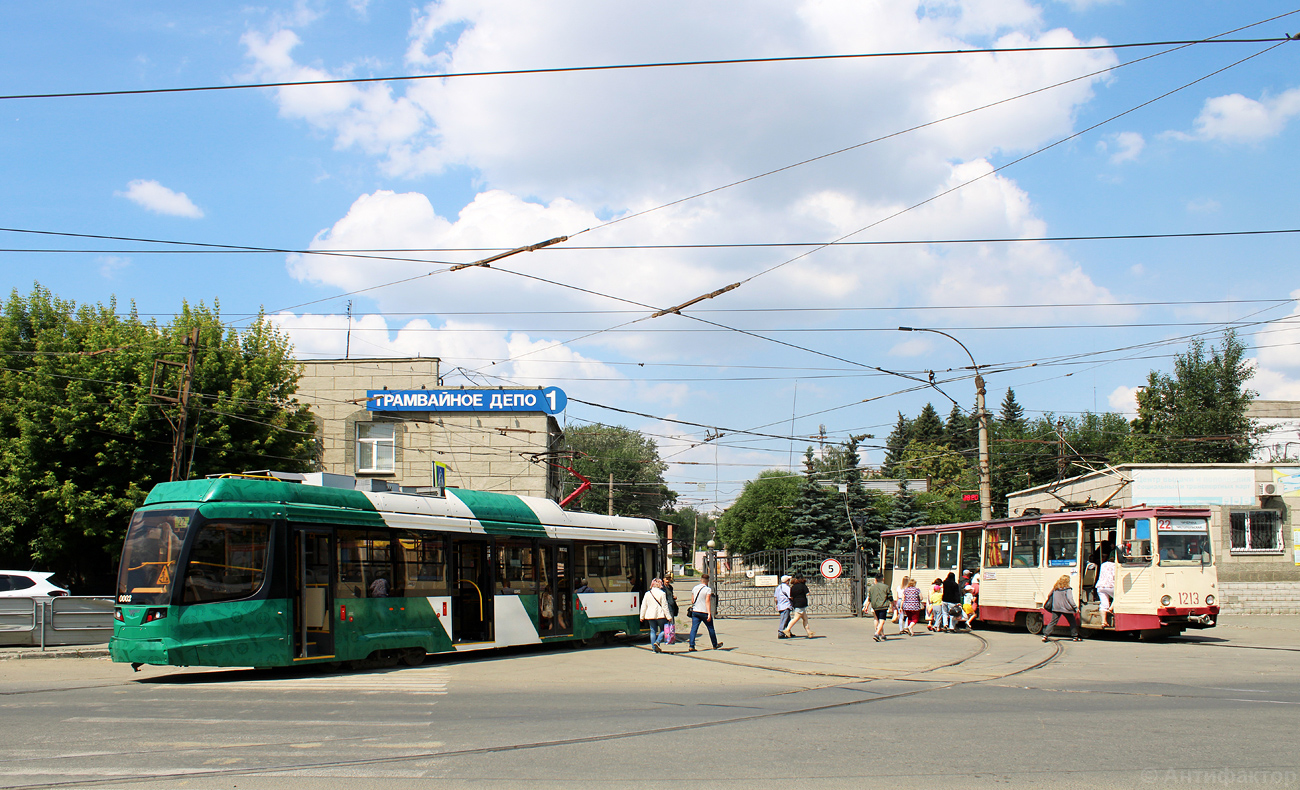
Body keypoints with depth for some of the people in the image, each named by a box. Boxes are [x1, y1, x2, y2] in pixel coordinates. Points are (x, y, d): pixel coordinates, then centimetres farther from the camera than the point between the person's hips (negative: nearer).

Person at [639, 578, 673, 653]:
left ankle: (654, 647, 6)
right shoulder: (662, 593, -6)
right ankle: (657, 641, -14)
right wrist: (668, 616, -4)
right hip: (660, 615, -4)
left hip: (650, 616, 4)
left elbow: (643, 606, 8)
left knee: (653, 631, 10)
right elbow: (664, 606, -8)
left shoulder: (647, 594, 6)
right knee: (663, 630, 8)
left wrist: (642, 616, 17)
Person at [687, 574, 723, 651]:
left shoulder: (695, 588, 6)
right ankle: (715, 645, 26)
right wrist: (709, 614, -21)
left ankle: (691, 646, -13)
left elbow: (692, 601, 12)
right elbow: (707, 601, -19)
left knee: (693, 628, -1)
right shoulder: (708, 589, -10)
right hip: (704, 612, -4)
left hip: (695, 612, 4)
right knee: (711, 628, 13)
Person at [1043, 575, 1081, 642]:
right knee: (1072, 622, 12)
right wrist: (1076, 608, -7)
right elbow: (1070, 599, -11)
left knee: (1053, 622, 5)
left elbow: (1050, 596, 14)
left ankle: (1045, 635, -6)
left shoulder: (1055, 589, 9)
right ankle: (1075, 637, 16)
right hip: (1066, 609, -5)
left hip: (1056, 608, 5)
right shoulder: (1067, 589, -7)